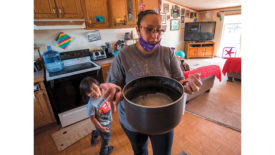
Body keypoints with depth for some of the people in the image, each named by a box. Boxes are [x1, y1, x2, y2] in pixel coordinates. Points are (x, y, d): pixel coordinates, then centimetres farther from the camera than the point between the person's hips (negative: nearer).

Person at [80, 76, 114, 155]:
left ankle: (94, 134, 69)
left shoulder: (103, 92, -21)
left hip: (108, 120, 5)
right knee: (106, 138, 22)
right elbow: (92, 118, -21)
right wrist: (101, 128, -13)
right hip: (102, 124, -5)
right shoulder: (91, 104, -35)